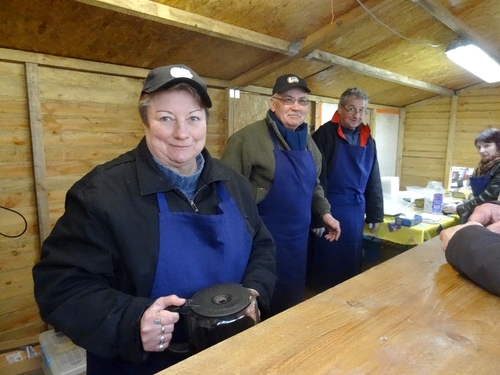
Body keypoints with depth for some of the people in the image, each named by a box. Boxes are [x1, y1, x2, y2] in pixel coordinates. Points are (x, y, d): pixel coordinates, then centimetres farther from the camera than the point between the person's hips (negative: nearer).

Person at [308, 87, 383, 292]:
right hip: (329, 209, -6)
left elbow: (373, 180, 13)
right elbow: (316, 177, -14)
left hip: (356, 210, 6)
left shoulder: (368, 141, 9)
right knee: (326, 264, 7)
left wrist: (375, 214, 11)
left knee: (351, 262, 17)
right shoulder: (325, 134, -10)